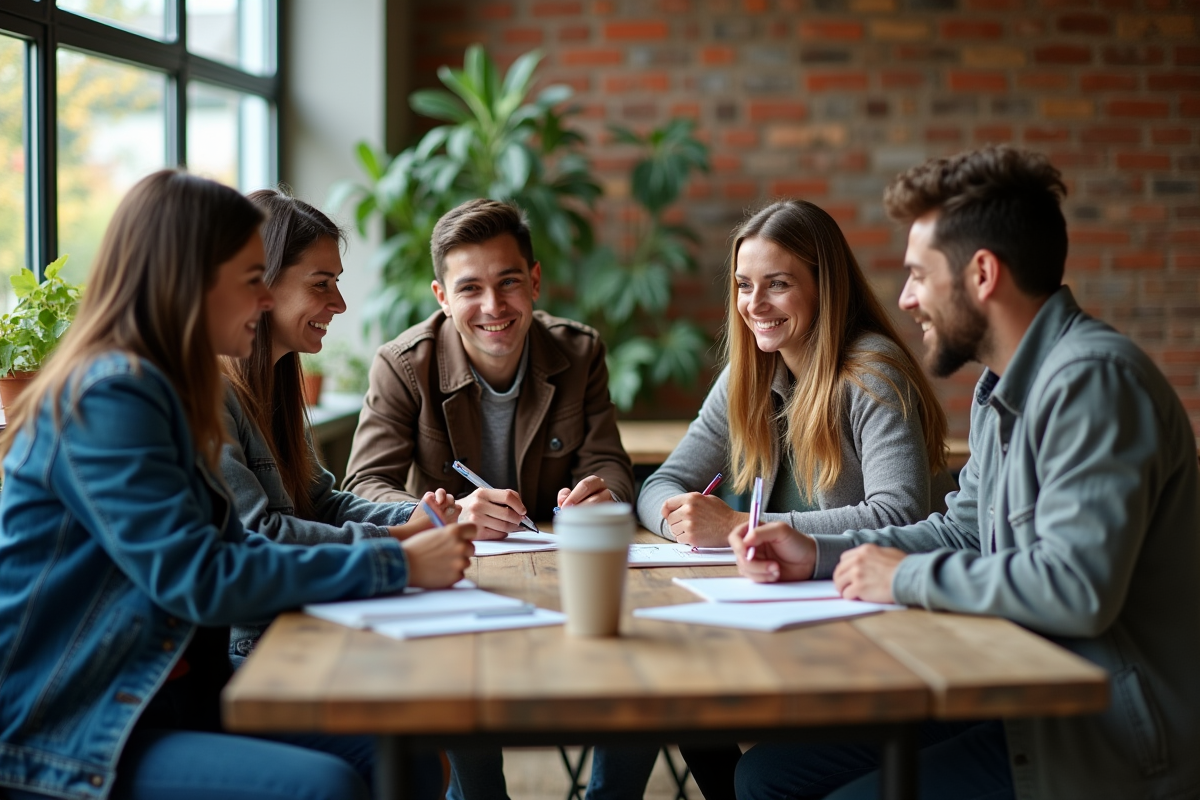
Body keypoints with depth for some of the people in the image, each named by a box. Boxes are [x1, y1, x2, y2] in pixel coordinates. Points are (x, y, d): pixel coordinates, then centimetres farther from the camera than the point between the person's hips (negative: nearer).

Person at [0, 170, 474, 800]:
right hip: (56, 742, -9)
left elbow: (232, 551, 11)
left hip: (162, 699, 9)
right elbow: (201, 580, -22)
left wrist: (399, 538, 0)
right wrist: (395, 566, -18)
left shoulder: (152, 389, 12)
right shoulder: (108, 398, -17)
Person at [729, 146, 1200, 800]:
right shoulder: (1003, 390, 13)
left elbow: (1077, 587, -30)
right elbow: (965, 533, 23)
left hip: (1108, 742, -9)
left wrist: (907, 578, -17)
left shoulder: (1093, 379, -20)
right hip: (1019, 696, 10)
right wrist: (819, 555, 10)